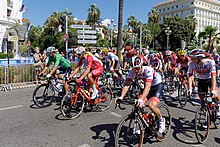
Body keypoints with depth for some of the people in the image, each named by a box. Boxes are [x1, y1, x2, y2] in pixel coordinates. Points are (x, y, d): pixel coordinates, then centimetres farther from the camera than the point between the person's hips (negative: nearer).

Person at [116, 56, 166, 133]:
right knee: (139, 105, -12)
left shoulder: (148, 70, -34)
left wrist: (141, 99, -58)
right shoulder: (132, 71, -18)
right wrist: (121, 97, -40)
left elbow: (147, 87, -44)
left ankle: (161, 120, 6)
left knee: (151, 106, -24)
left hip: (157, 86, -5)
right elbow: (126, 84, -24)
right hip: (149, 86, 6)